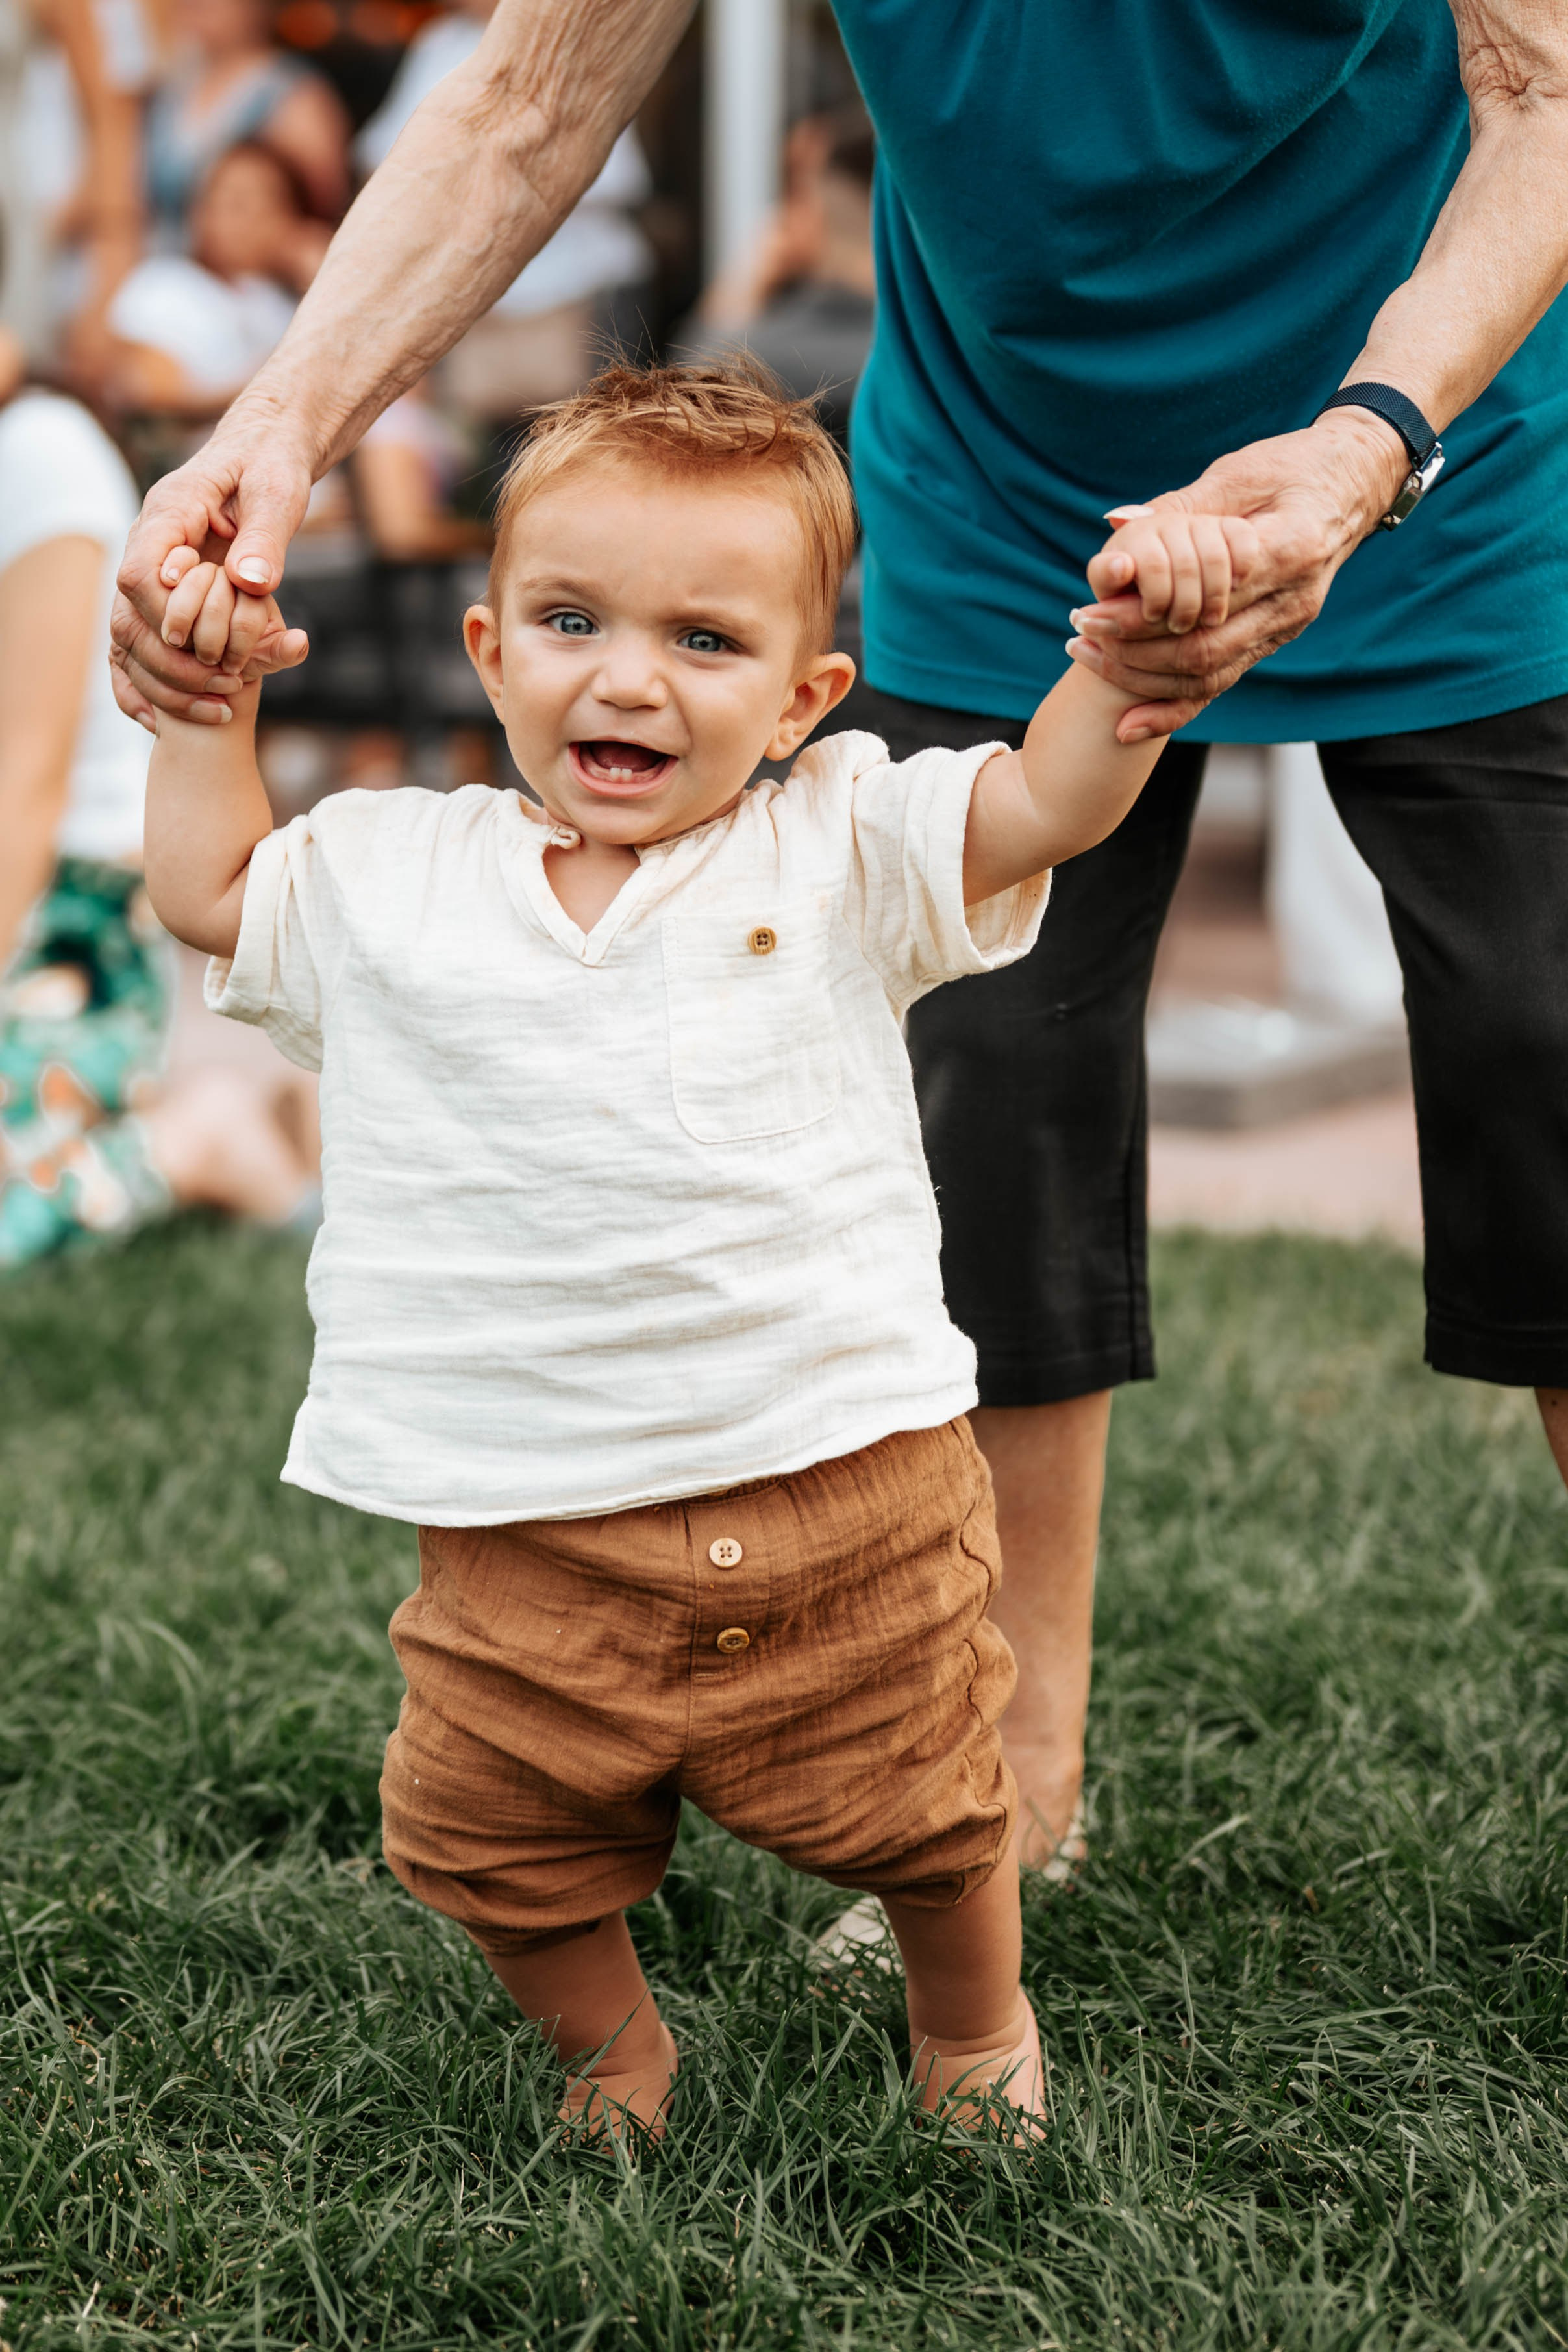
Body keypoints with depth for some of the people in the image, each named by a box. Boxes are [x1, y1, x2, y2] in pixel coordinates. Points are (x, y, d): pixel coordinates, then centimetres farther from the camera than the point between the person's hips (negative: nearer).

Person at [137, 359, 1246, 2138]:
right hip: (525, 1547, 2)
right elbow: (207, 887, 20)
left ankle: (973, 2028, 44)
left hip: (840, 1496, -1)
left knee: (921, 1817, 13)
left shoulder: (837, 852, 0)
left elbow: (1048, 800, -8)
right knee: (492, 1843, 7)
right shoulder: (393, 878, 6)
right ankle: (611, 2055, 37)